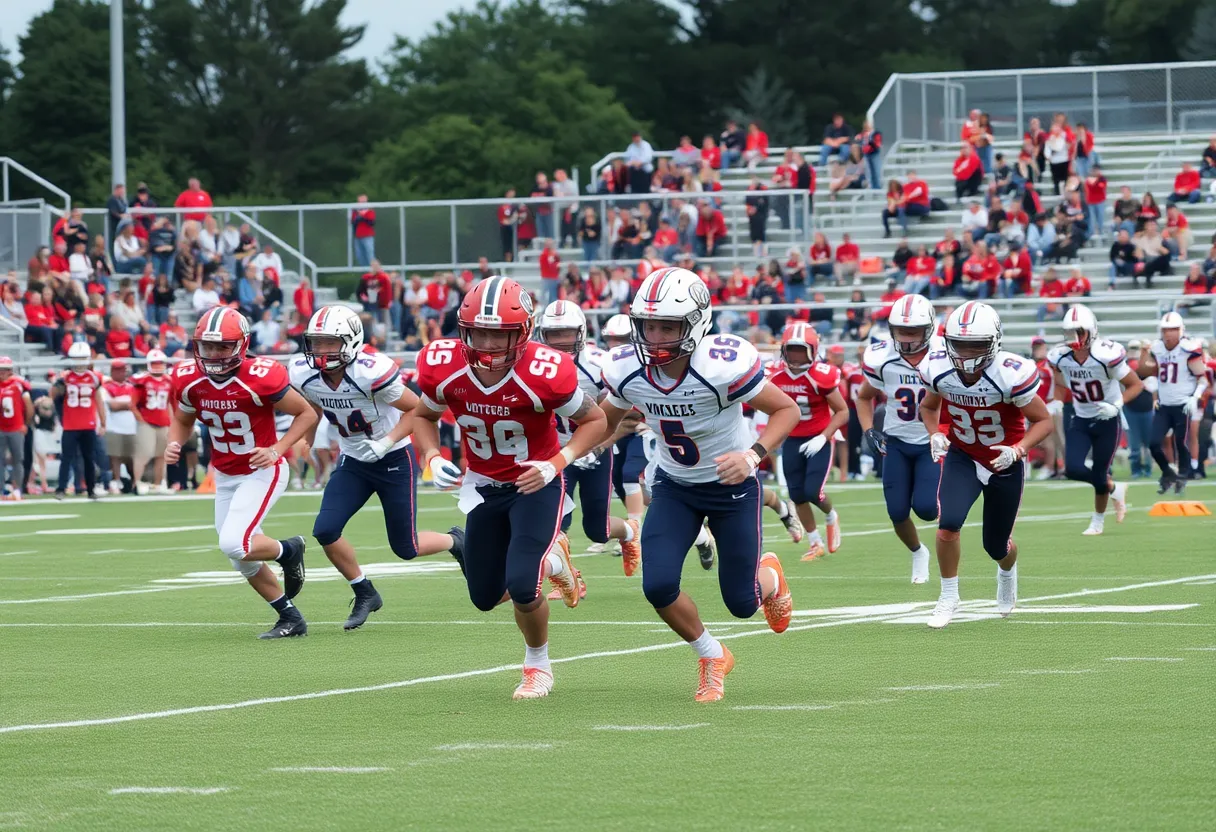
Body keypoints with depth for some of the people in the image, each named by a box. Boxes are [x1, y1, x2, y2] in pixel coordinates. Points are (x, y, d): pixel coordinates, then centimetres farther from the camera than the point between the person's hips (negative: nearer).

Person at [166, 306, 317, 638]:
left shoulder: (260, 378, -25)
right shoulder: (188, 380, -10)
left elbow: (307, 414, -13)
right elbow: (183, 422, 10)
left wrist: (277, 450, -23)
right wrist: (174, 444, -12)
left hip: (262, 472, -6)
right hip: (225, 476, 6)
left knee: (235, 545, -22)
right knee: (244, 562, 9)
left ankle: (288, 551, 8)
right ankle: (291, 619, 27)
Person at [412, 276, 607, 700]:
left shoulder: (544, 373, -31)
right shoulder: (443, 368, -21)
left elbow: (594, 420, -14)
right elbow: (424, 416, 2)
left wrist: (555, 464, -27)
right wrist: (433, 459, -18)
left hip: (536, 484, -4)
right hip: (484, 486, 4)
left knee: (521, 585, -20)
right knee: (486, 597, 10)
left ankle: (538, 665, 10)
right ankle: (552, 561, 41)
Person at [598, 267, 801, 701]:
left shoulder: (723, 365, -32)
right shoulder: (626, 369, -18)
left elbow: (787, 409, -19)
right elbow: (606, 420, 4)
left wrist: (753, 455, -34)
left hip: (732, 486, -3)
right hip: (674, 487, 3)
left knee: (742, 603, 3)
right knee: (658, 585, -16)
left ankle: (768, 575, 44)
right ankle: (711, 657, 14)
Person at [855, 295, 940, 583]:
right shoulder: (881, 359, -12)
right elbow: (864, 398, 8)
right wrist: (870, 431, -7)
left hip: (932, 442, -2)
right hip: (896, 442, 2)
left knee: (925, 507, -17)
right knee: (898, 513, 0)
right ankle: (918, 553, 32)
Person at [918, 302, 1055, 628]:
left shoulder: (1011, 375, -30)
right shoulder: (939, 369, -18)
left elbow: (1044, 421, -17)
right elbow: (929, 407, 5)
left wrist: (1017, 450, -32)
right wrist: (935, 435, -14)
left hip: (1004, 463, -2)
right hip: (961, 457, 2)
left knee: (996, 546, 12)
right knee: (948, 525, -23)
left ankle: (1008, 571, 52)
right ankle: (948, 597, -1)